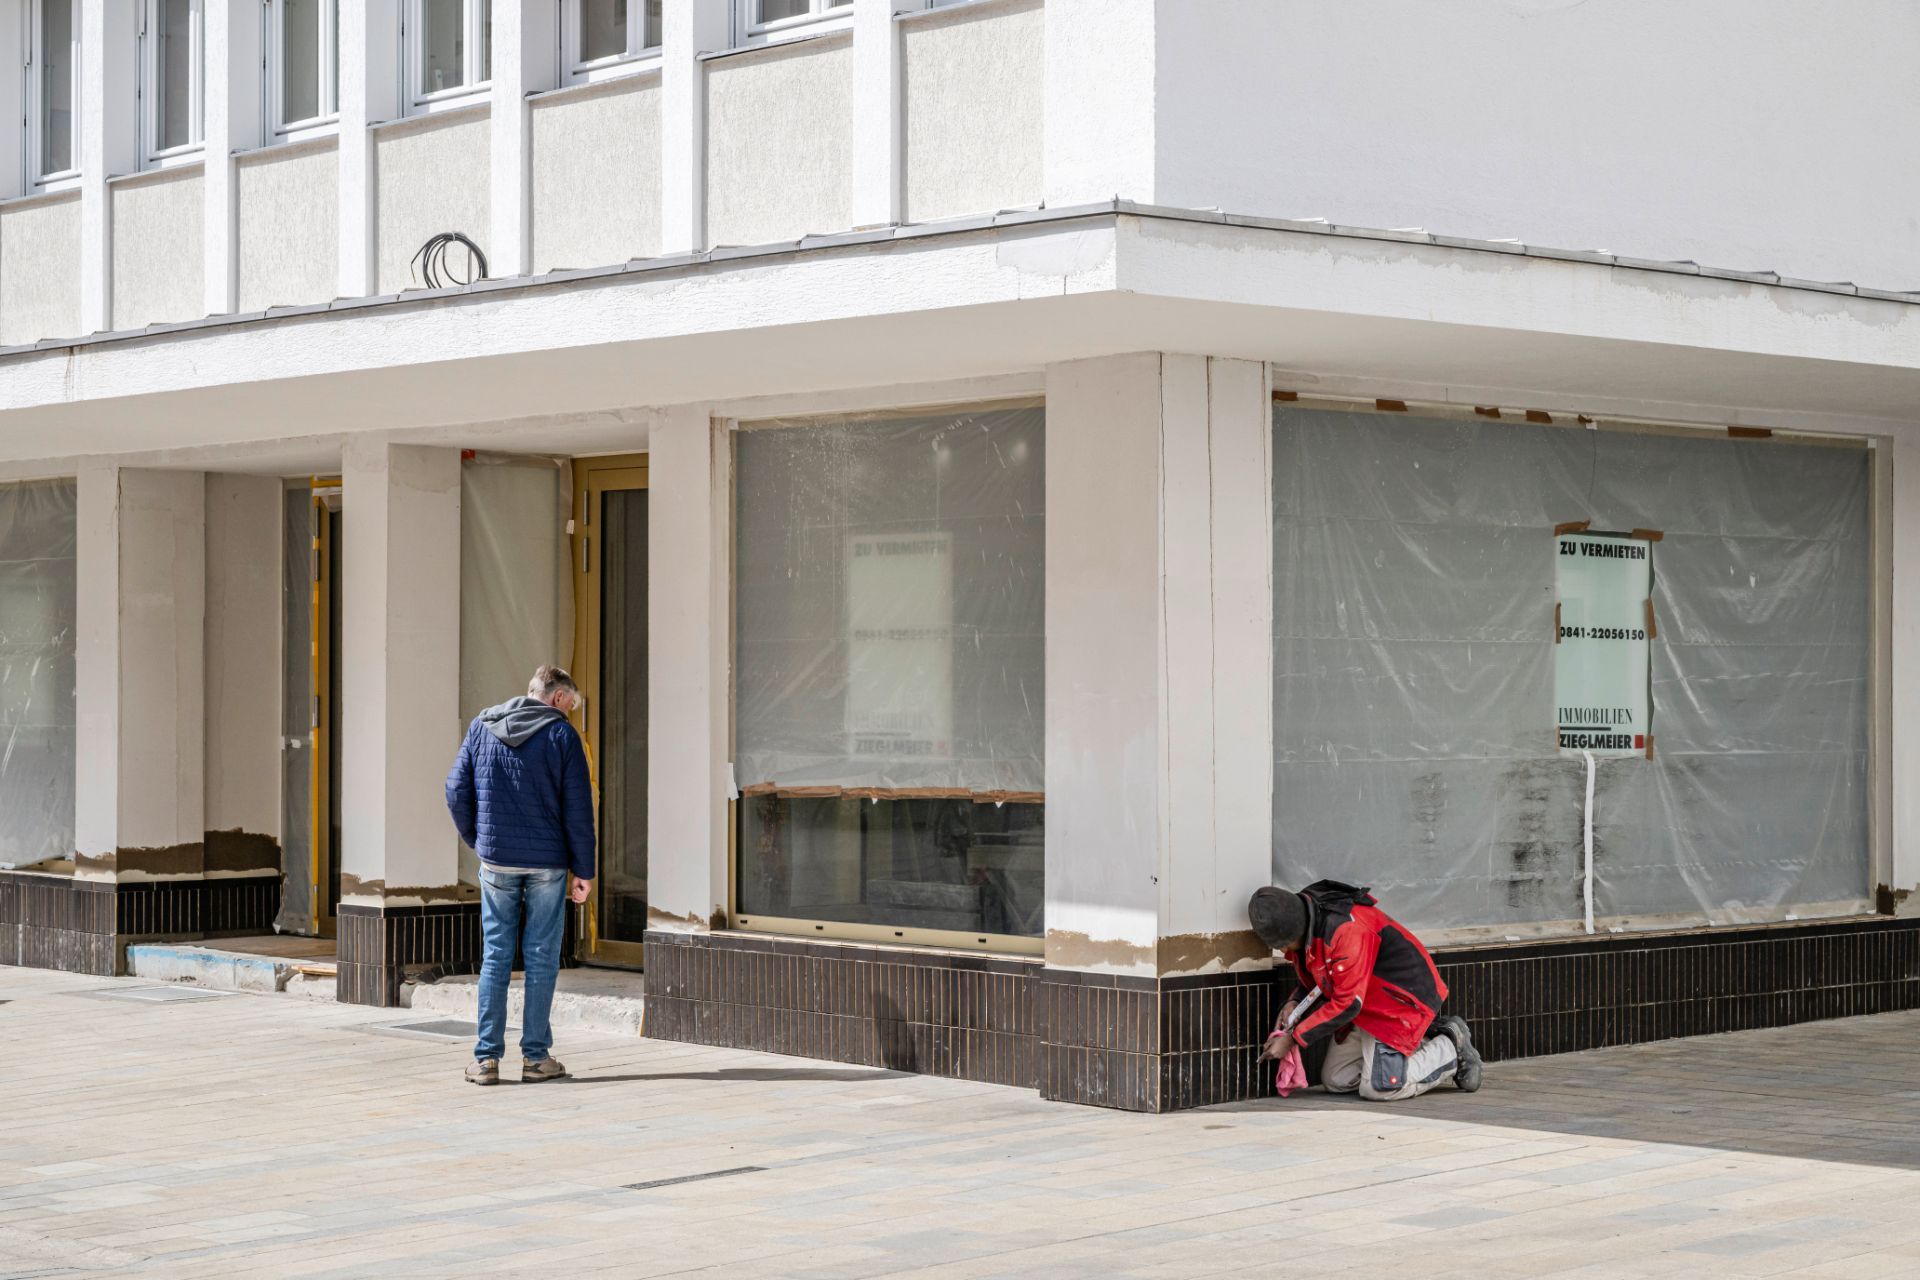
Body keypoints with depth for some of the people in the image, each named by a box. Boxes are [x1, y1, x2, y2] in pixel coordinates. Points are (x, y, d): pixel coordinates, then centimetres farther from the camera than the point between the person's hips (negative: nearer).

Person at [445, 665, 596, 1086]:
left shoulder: (482, 727, 6)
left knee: (495, 957, 7)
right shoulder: (561, 734, -4)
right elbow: (578, 809, -6)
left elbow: (456, 791, 4)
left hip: (496, 862, 3)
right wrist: (584, 870, -1)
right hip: (547, 862, -3)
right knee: (541, 958, 4)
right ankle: (536, 1057, 6)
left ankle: (487, 1058, 4)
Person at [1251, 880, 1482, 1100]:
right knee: (1336, 1081, 7)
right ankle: (1421, 1041, 16)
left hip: (1401, 998, -9)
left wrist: (1293, 1039, -22)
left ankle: (1452, 1048, 5)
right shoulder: (1302, 919, -5)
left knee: (1380, 1088, -17)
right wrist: (1294, 1003, -9)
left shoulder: (1346, 929, -34)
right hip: (1366, 1006, 9)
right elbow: (1311, 978, 13)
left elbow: (1346, 1004, -29)